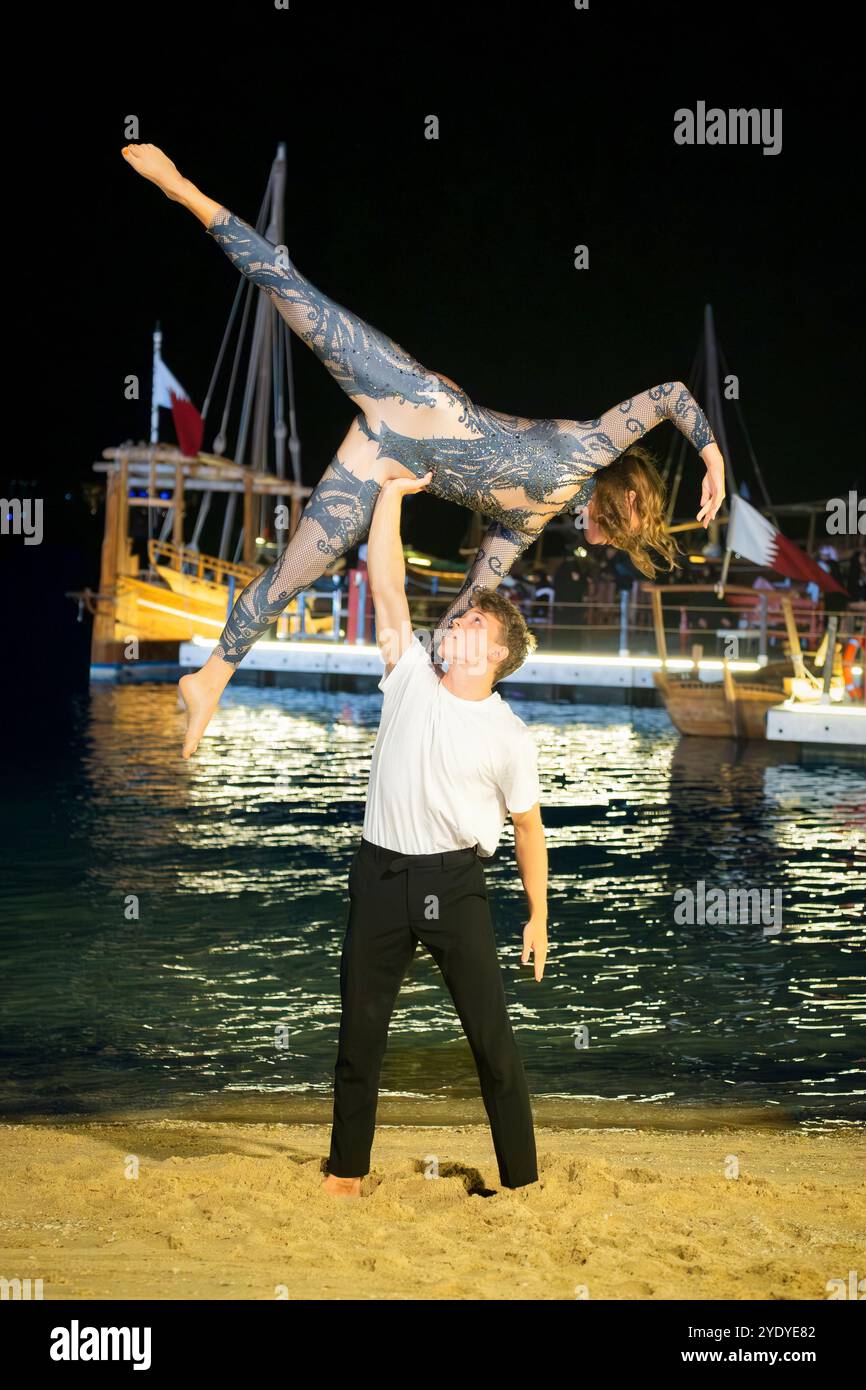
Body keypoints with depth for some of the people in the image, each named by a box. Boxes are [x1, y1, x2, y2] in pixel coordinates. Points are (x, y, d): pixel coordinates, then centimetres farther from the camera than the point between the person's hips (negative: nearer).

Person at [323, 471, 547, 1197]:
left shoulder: (510, 736, -4)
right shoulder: (411, 677, 1)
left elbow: (527, 827, 4)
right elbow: (386, 583, -3)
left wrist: (539, 917, 6)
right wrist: (392, 492, -7)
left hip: (455, 881, -2)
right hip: (381, 873, 2)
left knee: (492, 1034, 0)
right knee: (360, 1029, 10)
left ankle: (521, 1177, 11)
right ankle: (347, 1169, 25)